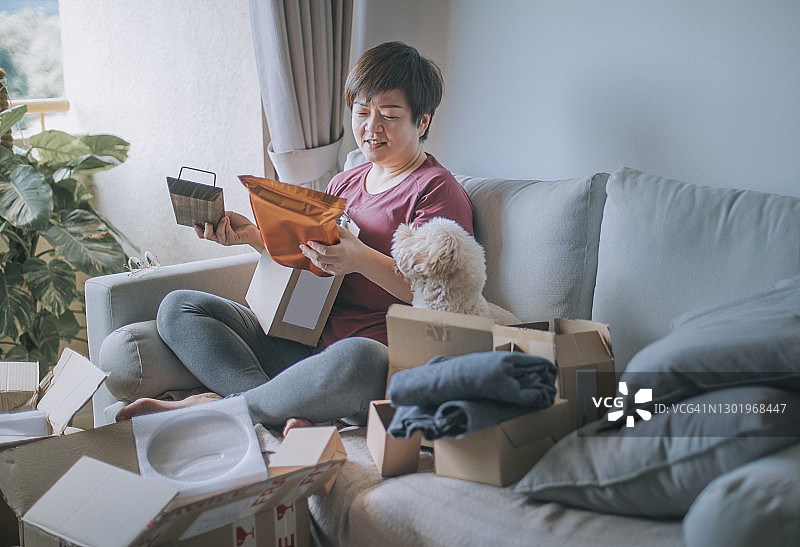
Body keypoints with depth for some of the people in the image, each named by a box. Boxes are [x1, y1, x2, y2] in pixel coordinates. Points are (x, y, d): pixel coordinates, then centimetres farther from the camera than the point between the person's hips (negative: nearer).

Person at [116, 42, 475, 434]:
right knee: (178, 307, -5)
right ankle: (289, 415, -27)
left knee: (357, 359, -44)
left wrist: (363, 259, -25)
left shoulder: (438, 191, 0)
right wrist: (255, 237, 6)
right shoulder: (344, 184, 23)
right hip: (305, 346, 8)